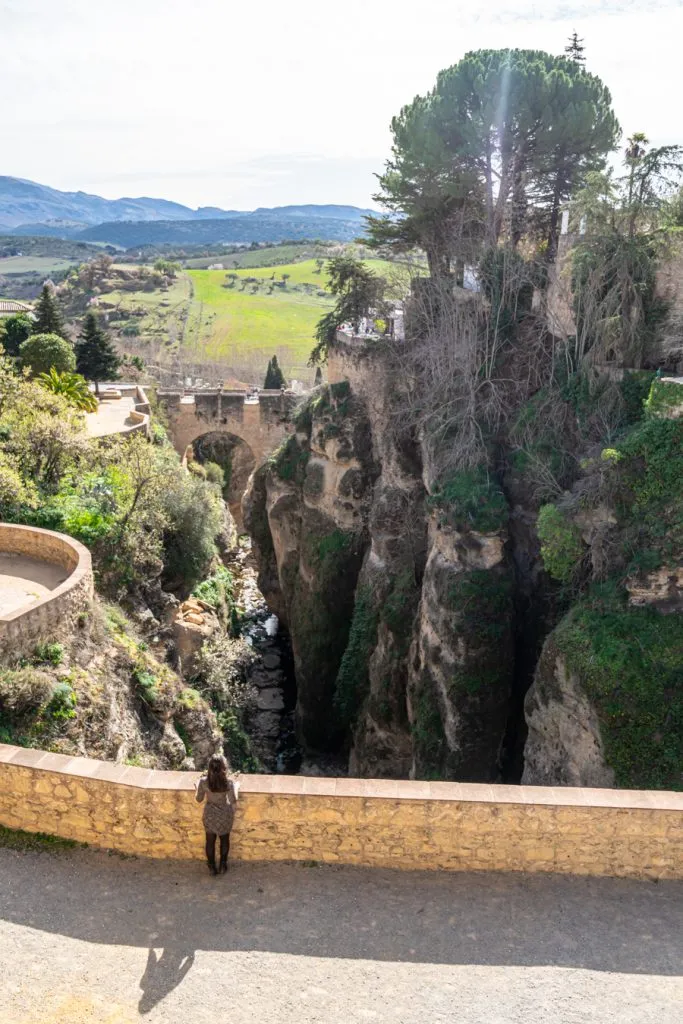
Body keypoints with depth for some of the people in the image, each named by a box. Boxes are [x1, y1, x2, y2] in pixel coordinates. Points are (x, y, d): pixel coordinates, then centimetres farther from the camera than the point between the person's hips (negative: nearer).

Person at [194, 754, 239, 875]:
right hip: (225, 814, 0)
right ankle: (222, 865, 39)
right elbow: (233, 800, -19)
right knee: (225, 839, 25)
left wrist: (199, 785, 6)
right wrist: (236, 786, -4)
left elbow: (198, 799, -10)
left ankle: (212, 866, 38)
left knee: (210, 840, 23)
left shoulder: (204, 781, -24)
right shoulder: (228, 782, -27)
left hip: (210, 814, 1)